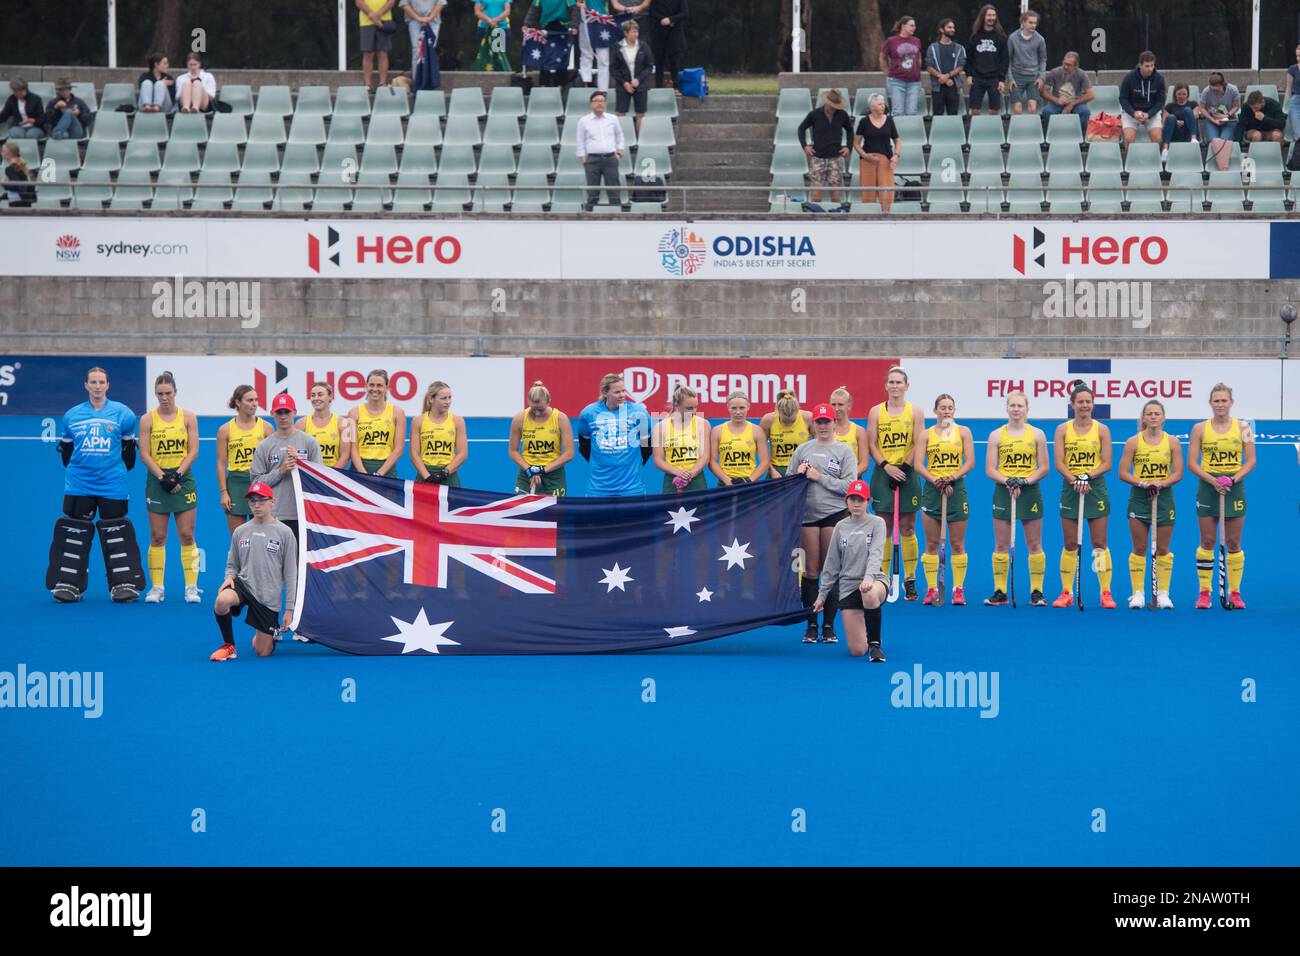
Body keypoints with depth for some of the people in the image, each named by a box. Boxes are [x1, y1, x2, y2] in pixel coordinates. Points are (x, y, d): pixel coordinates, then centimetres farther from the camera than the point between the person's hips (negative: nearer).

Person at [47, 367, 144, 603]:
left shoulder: (122, 414, 2)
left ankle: (124, 584, 4)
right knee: (74, 534, 1)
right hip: (78, 485, 1)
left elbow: (129, 446, 11)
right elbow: (66, 449, 17)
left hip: (113, 485, -1)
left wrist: (123, 469, 12)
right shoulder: (71, 415, 6)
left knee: (116, 534, -1)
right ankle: (68, 584, 5)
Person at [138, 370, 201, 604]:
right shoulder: (148, 419, 2)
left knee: (187, 535, -2)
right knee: (157, 537, 1)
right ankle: (156, 588, 6)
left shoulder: (188, 417, 3)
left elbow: (193, 450, -1)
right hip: (156, 480, 0)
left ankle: (191, 587, 0)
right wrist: (162, 477, -14)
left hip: (183, 479, 0)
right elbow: (144, 454, -3)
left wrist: (178, 475, -13)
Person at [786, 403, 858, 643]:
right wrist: (799, 473, -4)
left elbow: (848, 486, -6)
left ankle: (829, 626, 5)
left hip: (835, 514, -2)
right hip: (808, 514, 2)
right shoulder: (803, 450, 12)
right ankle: (811, 625, 6)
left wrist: (819, 477, -9)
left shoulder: (844, 451, 3)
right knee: (810, 570, 1)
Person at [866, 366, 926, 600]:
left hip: (907, 474, -1)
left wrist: (904, 467, -13)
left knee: (908, 529, 1)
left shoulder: (915, 411, 4)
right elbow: (871, 445, 2)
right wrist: (886, 466, -12)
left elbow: (918, 445, -2)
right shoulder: (876, 412, 7)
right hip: (883, 474, 1)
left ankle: (910, 580, 5)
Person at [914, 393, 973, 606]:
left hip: (956, 489, 0)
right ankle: (931, 589, 4)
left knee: (957, 543, 1)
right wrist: (936, 481, -17)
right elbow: (919, 464, -3)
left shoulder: (963, 432, 5)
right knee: (931, 543, 1)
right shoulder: (926, 434, 4)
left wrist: (952, 478, -15)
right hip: (932, 490, 0)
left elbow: (969, 462, -1)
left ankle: (958, 589, 5)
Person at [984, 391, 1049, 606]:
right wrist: (1007, 481, -17)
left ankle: (1036, 591, 5)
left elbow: (1044, 467, 2)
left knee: (1034, 544, 1)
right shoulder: (997, 435, 4)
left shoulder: (1037, 434, 4)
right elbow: (990, 469, 0)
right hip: (1003, 492, 0)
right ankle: (999, 592, 6)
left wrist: (1026, 481, -14)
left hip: (1030, 492, 0)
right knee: (1001, 545, 1)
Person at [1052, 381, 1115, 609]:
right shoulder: (1063, 430, 3)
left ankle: (1106, 593, 2)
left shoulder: (1101, 430, 2)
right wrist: (1074, 480, -19)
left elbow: (1106, 463, -2)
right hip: (1070, 489, 1)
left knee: (1099, 544, -1)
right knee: (1070, 545, 4)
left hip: (1096, 488, -1)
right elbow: (1059, 462, -3)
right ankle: (1066, 593, 9)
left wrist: (1088, 476, -18)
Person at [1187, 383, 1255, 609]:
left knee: (1233, 543, 2)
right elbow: (1192, 463, -2)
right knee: (1207, 542, 0)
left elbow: (1250, 461, 1)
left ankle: (1235, 593, 7)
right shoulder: (1200, 429, 1)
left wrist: (1233, 479, -14)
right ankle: (1204, 593, 5)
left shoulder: (1242, 428, 3)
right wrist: (1212, 480, -16)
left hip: (1234, 487, 0)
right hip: (1207, 487, 0)